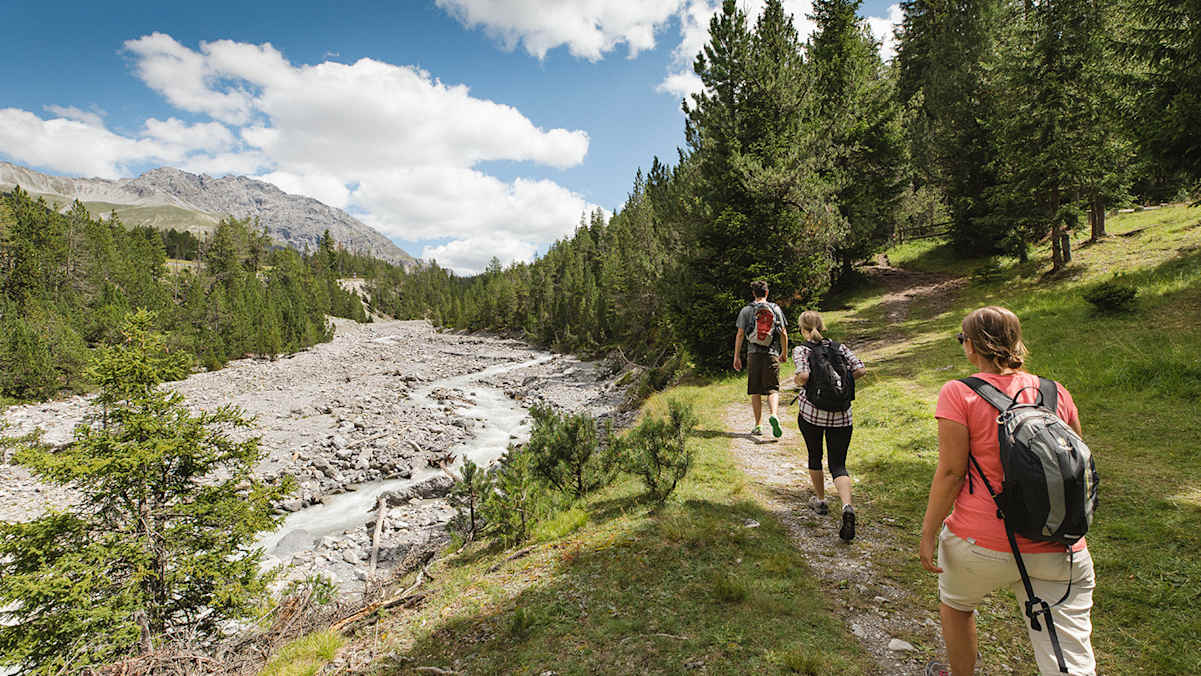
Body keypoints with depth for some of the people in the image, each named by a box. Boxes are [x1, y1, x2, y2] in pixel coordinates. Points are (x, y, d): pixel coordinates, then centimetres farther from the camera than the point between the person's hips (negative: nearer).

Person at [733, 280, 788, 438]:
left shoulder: (746, 310, 3)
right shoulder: (776, 309, 6)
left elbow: (740, 334, 0)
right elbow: (783, 333, 7)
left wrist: (736, 356, 6)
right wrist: (784, 353, 19)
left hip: (754, 354, 0)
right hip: (772, 354, 0)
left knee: (755, 391, 7)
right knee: (773, 389, 0)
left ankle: (758, 426, 10)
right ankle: (774, 415, -27)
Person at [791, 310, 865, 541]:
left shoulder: (801, 350, -5)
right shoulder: (839, 347, 7)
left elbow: (804, 375, -22)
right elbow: (861, 370, -2)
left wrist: (797, 380, 0)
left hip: (811, 412, -2)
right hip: (841, 415, 2)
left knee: (815, 456, 20)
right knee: (838, 465, 5)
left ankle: (820, 500, 35)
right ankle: (847, 506, -18)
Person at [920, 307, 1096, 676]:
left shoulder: (959, 393, -11)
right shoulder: (1058, 393, 3)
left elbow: (950, 472, -13)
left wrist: (928, 532, -5)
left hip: (981, 541, -3)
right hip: (1059, 549, 4)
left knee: (955, 603, 27)